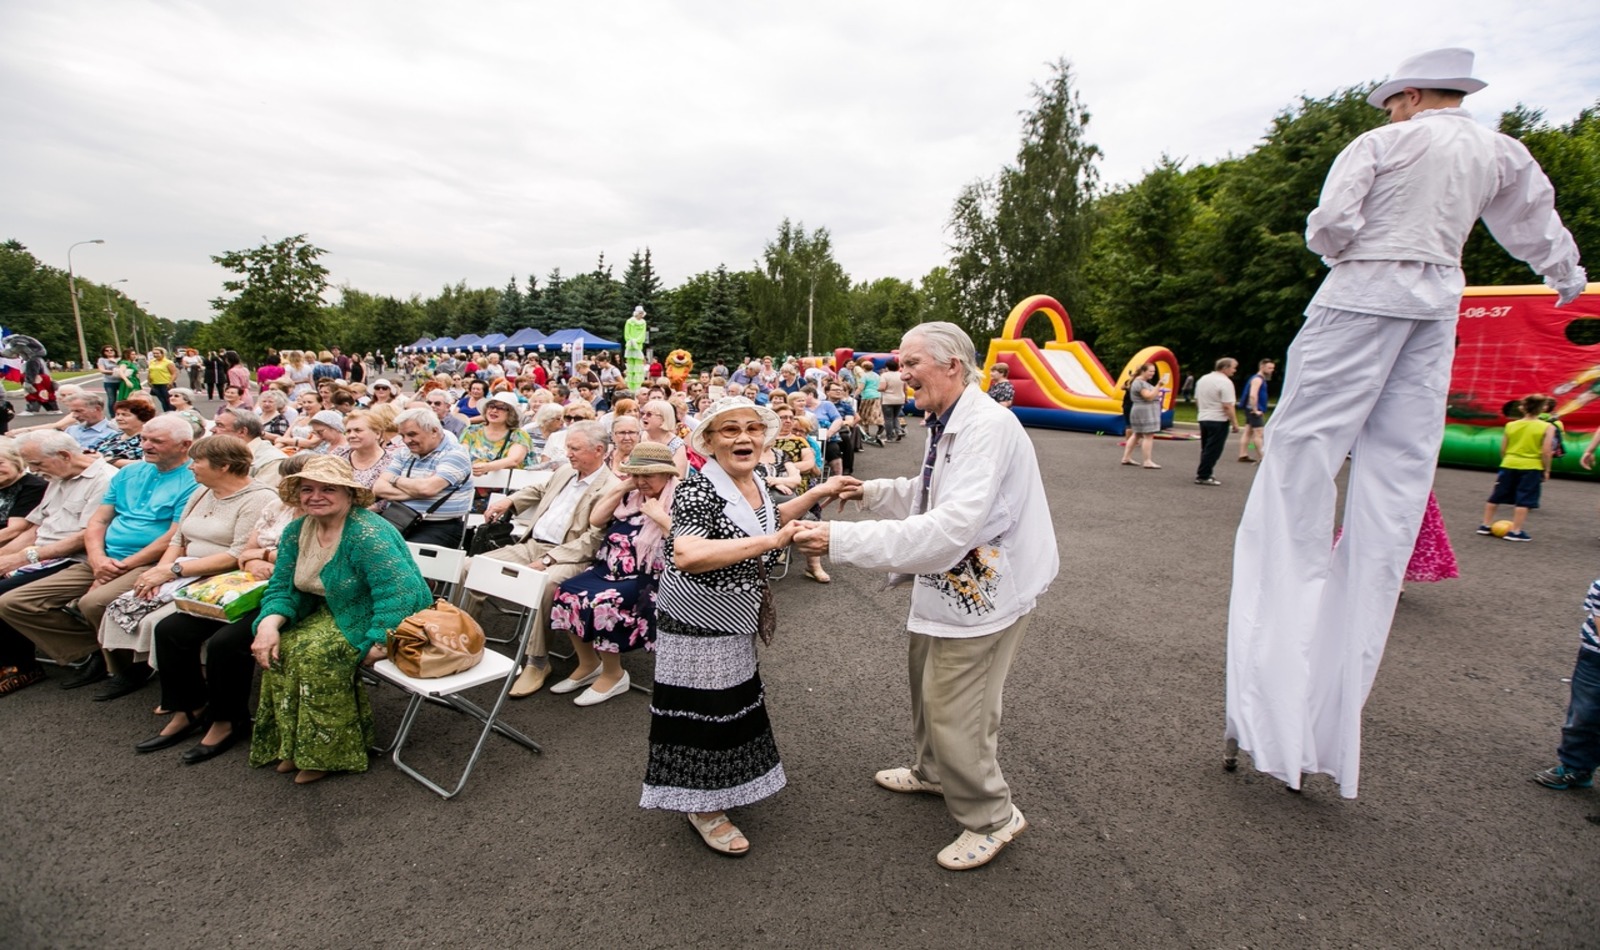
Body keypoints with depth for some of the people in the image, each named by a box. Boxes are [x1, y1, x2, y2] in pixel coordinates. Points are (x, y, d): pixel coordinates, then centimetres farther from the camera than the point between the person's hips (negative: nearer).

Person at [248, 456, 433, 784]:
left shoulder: (368, 533, -26)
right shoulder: (296, 532, 2)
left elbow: (399, 592, -31)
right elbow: (282, 587, 6)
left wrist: (376, 644, -30)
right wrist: (269, 624, -14)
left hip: (387, 621, -8)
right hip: (336, 613, 8)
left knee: (317, 651, -25)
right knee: (281, 646, -12)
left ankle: (331, 751, -5)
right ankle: (294, 745, 5)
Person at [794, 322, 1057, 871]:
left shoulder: (988, 428, -27)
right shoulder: (947, 424, 5)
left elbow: (950, 528, -36)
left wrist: (842, 539, -39)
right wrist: (872, 492, 6)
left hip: (981, 589, -10)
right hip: (952, 579, 10)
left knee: (954, 708, 2)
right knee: (929, 682, 24)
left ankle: (991, 818, 28)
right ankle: (931, 771, 50)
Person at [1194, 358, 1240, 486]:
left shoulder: (1203, 379, 9)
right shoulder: (1225, 382, -15)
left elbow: (1196, 400, 16)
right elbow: (1227, 406, -19)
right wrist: (1235, 423, -14)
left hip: (1203, 418, 8)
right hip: (1219, 420, -8)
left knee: (1206, 449, 16)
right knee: (1213, 450, -3)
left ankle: (1205, 473, 21)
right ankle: (1203, 476, -3)